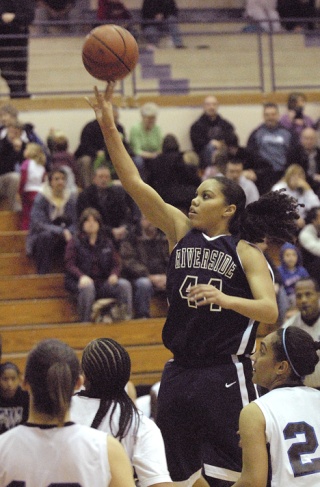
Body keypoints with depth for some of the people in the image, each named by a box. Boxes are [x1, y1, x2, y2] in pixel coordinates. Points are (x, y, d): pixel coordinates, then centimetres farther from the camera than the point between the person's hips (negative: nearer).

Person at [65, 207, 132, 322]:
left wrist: (114, 275, -13)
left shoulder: (106, 243, 19)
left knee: (124, 285, -24)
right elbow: (69, 264, -4)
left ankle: (126, 316, -22)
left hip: (103, 282, 4)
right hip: (81, 281, -3)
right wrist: (82, 276, -26)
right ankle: (86, 320, -32)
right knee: (88, 287, -40)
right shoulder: (74, 242, 7)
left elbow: (115, 264, 13)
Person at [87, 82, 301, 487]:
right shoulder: (181, 231, 8)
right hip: (180, 373, 5)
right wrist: (108, 126, -8)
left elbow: (269, 310, -13)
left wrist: (224, 298, -30)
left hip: (225, 375, -5)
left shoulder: (245, 253, -2)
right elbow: (134, 183, 1)